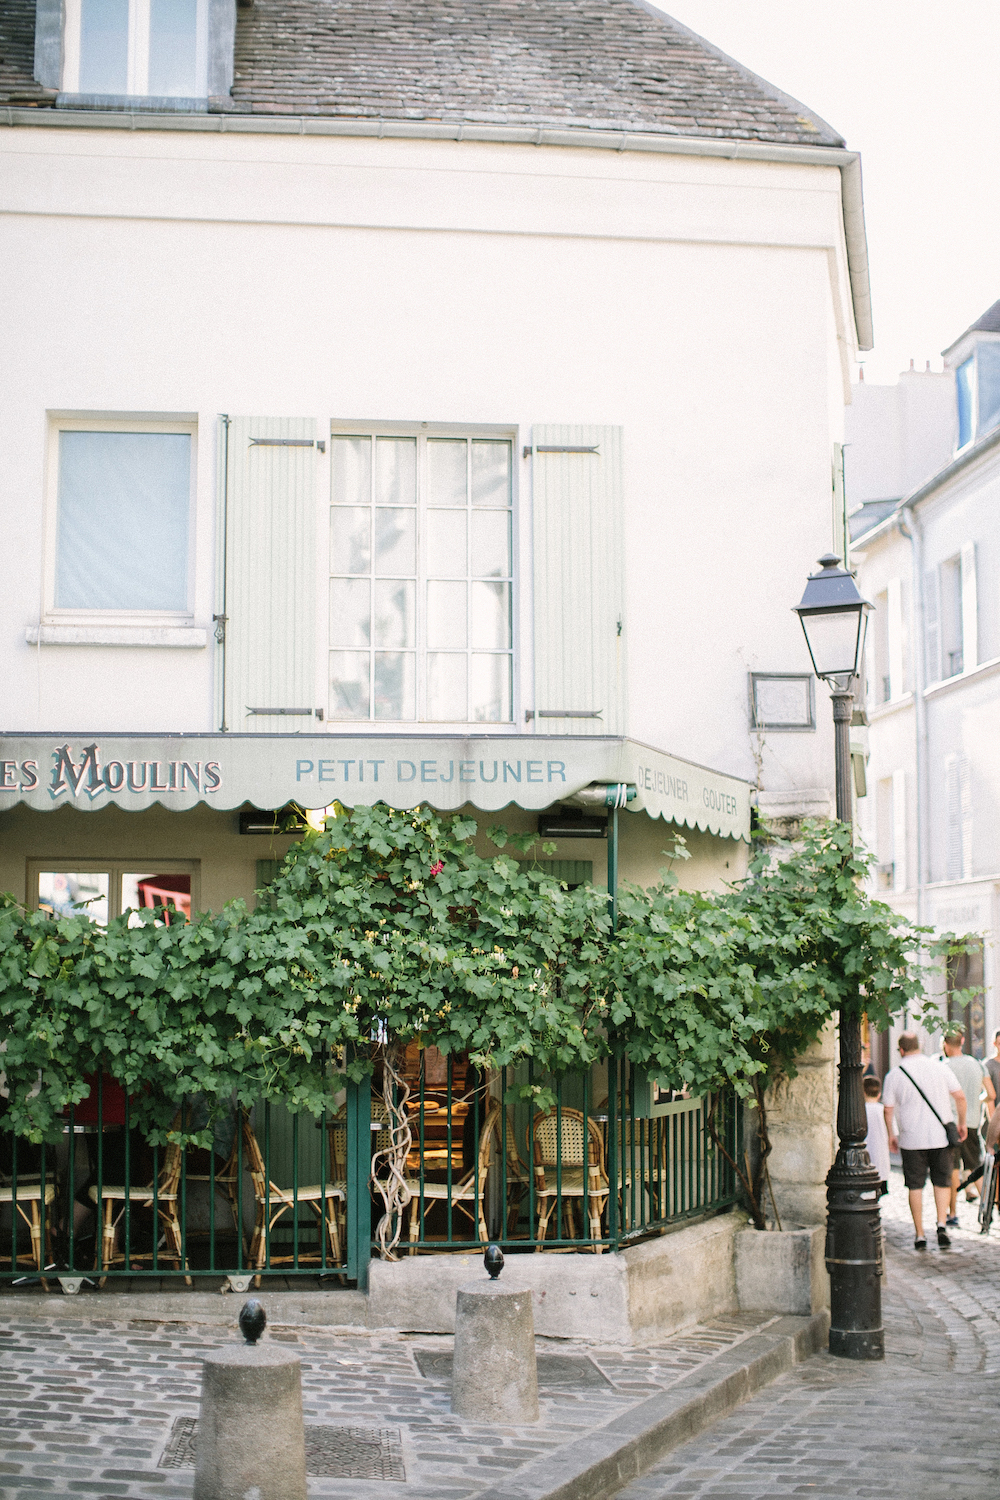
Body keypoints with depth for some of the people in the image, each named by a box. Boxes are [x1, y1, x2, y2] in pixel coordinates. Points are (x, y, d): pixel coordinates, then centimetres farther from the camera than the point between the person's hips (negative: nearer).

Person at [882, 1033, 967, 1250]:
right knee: (942, 1182, 12)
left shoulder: (894, 1075, -2)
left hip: (911, 1140, -1)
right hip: (940, 1137, 1)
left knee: (915, 1186, 8)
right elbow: (960, 1098, 2)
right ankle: (941, 1225, -7)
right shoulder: (939, 1067, 0)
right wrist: (962, 1124, 15)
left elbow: (888, 1109, 1)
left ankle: (919, 1235, 9)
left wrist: (891, 1135, 15)